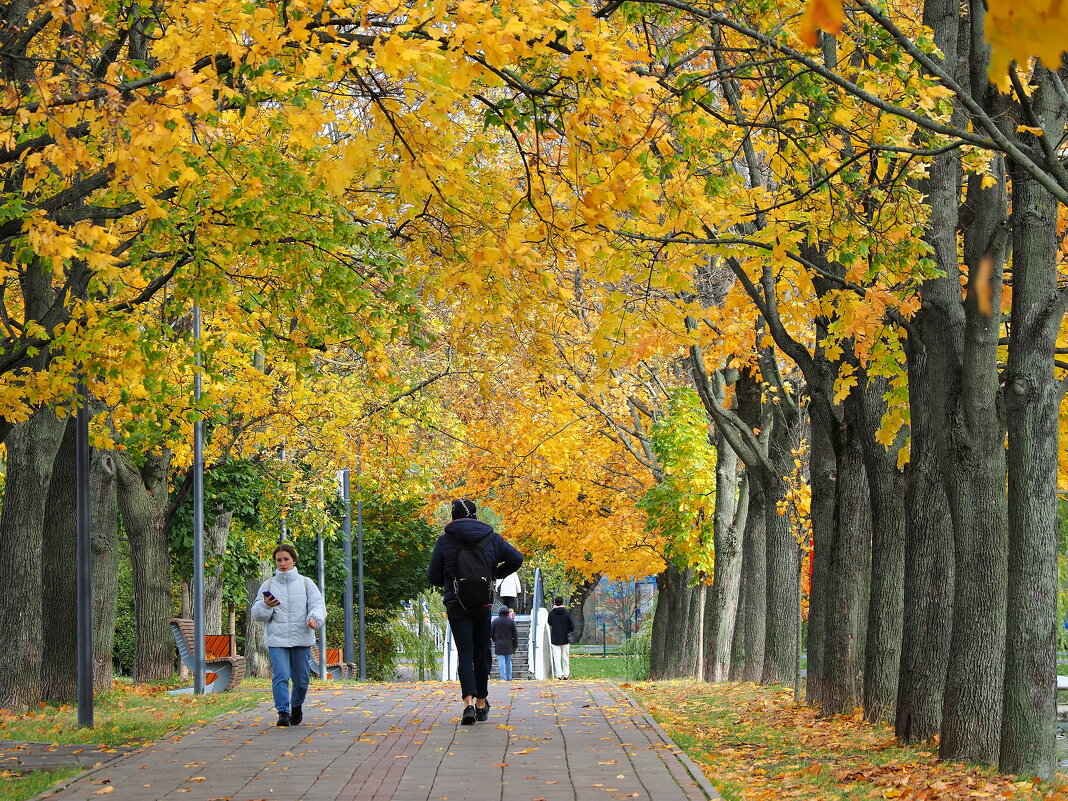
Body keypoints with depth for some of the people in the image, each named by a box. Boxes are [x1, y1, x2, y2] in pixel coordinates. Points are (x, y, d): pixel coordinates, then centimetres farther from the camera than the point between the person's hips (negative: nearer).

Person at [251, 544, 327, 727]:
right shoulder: (268, 585, 9)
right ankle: (283, 712, -11)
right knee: (280, 676, -14)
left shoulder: (306, 583, 7)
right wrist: (266, 606, -15)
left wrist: (314, 618, -23)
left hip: (301, 638, 0)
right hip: (276, 638, 0)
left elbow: (318, 604, -2)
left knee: (301, 678, 7)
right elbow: (257, 614, 7)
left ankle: (296, 706, 32)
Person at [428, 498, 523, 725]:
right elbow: (516, 558, -1)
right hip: (483, 603, 2)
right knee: (481, 652, 14)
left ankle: (469, 702, -23)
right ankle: (481, 703, 21)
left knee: (464, 653, -5)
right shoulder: (491, 538, 3)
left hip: (456, 604, -2)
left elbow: (433, 576, -1)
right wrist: (495, 574, 13)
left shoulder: (445, 540, -2)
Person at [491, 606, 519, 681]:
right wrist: (515, 645, 10)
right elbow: (515, 634, 3)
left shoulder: (495, 621, -3)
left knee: (501, 661, -3)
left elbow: (492, 633, 5)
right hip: (509, 646, 2)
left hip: (499, 646, -2)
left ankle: (503, 677, -9)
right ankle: (508, 677, 14)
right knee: (508, 662, 11)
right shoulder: (511, 621, -1)